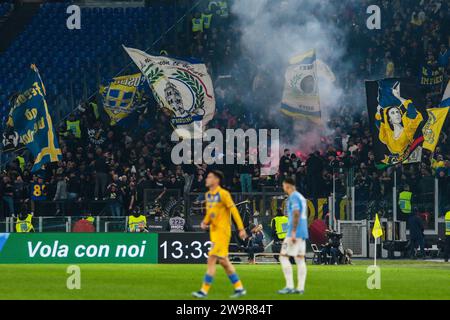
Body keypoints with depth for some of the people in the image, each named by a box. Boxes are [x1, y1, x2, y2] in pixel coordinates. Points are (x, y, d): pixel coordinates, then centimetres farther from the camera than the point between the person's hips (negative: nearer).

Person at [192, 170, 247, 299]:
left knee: (212, 259, -12)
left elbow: (234, 211, -12)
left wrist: (241, 229, -14)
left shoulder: (223, 194, -12)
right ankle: (239, 288, 19)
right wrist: (205, 222, 2)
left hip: (222, 231, -9)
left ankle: (204, 290, -12)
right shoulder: (208, 195, 12)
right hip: (214, 231, 9)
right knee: (223, 261, 11)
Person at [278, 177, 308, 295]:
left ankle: (289, 286, -13)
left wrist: (293, 233, -23)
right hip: (303, 233, 9)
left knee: (283, 257, -7)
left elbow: (296, 214, -20)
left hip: (295, 232, -9)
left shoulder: (293, 197, -10)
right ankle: (300, 288, 0)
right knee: (300, 259, 5)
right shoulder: (301, 197, 19)